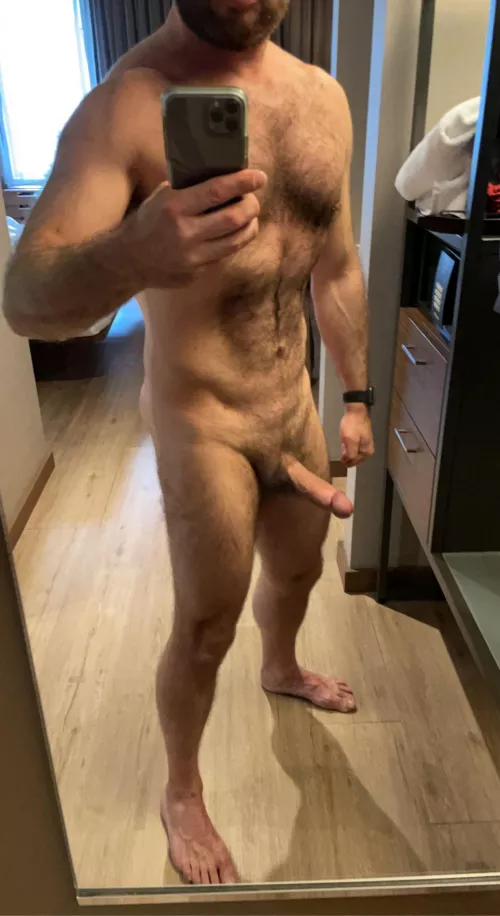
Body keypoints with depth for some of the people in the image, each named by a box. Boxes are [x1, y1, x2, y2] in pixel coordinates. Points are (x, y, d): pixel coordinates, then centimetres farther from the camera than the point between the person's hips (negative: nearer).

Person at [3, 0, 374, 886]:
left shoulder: (323, 96, 1)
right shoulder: (124, 107, -18)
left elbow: (337, 268, 9)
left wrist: (355, 398, 13)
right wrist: (127, 255, -51)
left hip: (295, 404, 6)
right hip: (201, 421, -6)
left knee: (299, 569, 26)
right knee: (205, 630, 7)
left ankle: (281, 670, 60)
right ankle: (181, 794, 37)